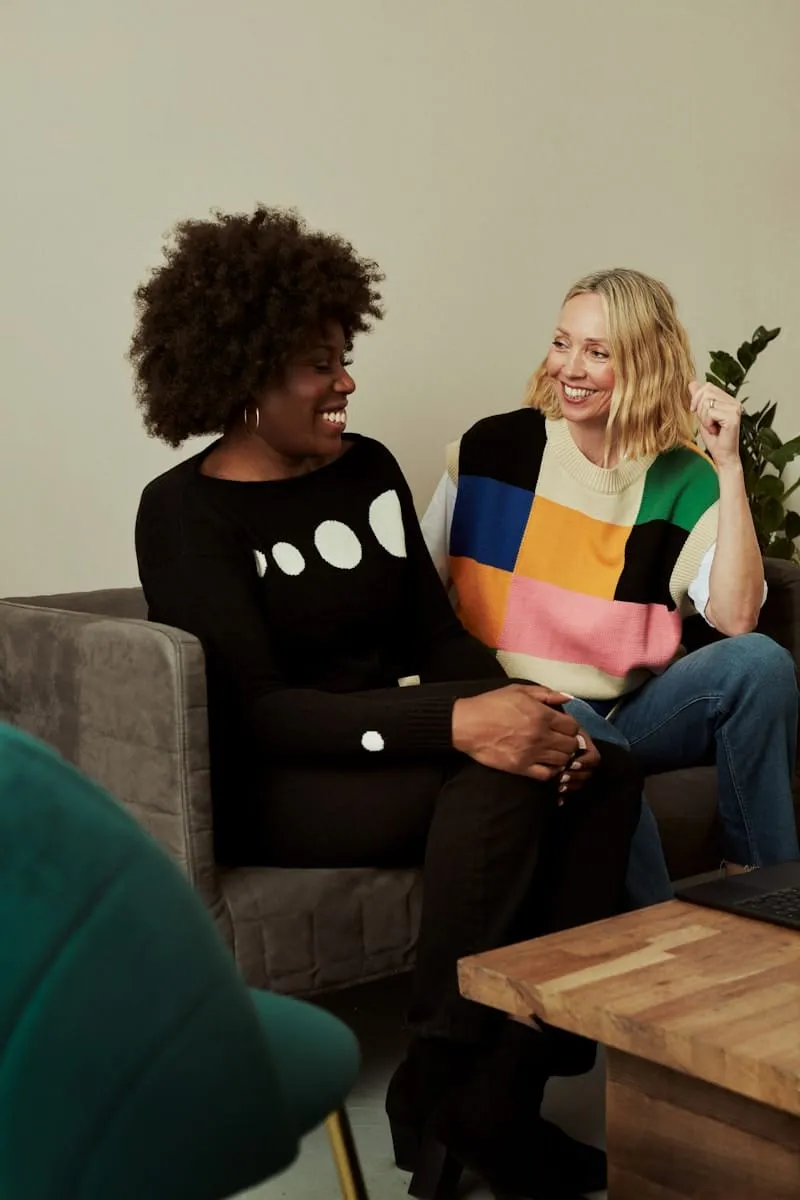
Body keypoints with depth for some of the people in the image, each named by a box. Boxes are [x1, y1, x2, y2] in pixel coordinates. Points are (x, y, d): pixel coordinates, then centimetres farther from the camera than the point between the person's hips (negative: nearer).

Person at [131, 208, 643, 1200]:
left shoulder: (367, 469, 11)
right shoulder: (186, 512, -9)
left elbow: (437, 634, 9)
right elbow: (256, 710, -19)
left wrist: (522, 708, -14)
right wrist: (455, 722, -30)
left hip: (395, 743, 6)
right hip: (270, 790, -6)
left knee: (604, 771, -19)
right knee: (498, 778, -31)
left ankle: (503, 1098, -16)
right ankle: (433, 1093, -13)